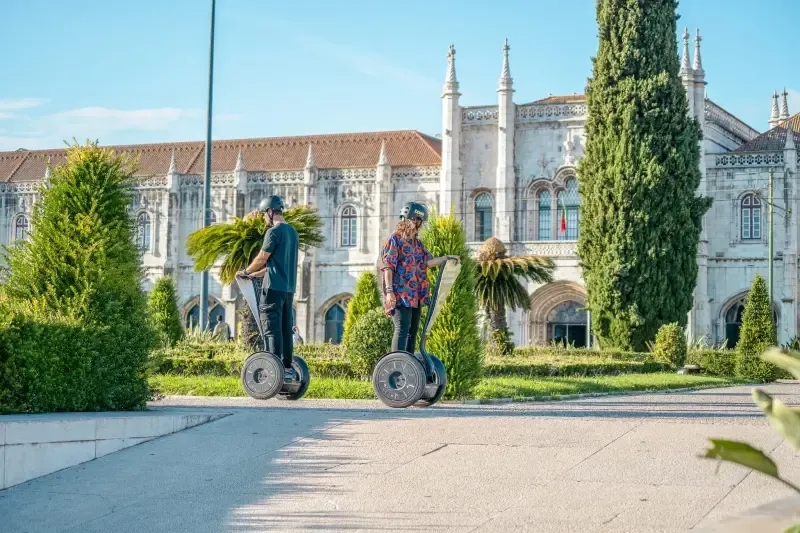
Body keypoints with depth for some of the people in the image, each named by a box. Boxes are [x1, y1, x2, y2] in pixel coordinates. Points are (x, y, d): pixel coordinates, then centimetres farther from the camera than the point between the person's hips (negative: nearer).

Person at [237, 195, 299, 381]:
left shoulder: (274, 231, -10)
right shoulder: (292, 232, 18)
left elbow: (262, 258, -9)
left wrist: (246, 272, 8)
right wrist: (257, 274, 25)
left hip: (274, 287, -8)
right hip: (289, 287, 8)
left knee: (272, 329, -8)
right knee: (285, 329, 9)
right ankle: (288, 368, 9)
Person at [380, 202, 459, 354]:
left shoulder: (417, 243, 19)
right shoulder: (395, 239, -6)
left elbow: (428, 262, 17)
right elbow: (388, 266, -12)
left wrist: (447, 258, 11)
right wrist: (389, 291, -19)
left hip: (416, 296, 9)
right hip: (400, 295, -9)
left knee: (413, 330, 10)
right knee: (402, 330, -14)